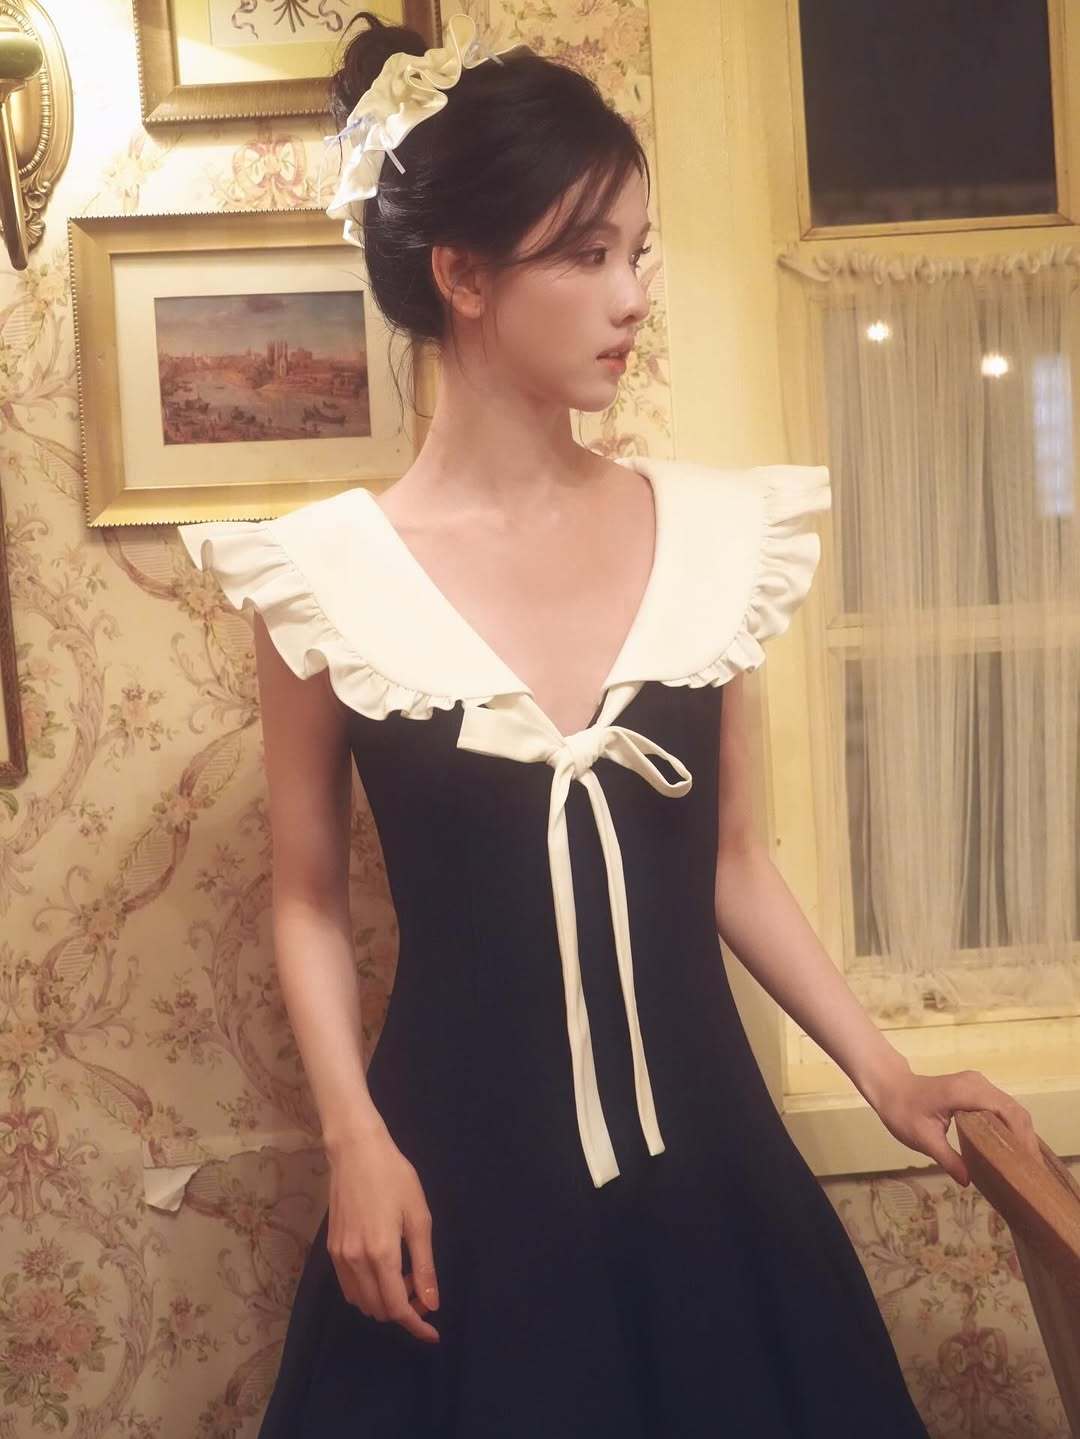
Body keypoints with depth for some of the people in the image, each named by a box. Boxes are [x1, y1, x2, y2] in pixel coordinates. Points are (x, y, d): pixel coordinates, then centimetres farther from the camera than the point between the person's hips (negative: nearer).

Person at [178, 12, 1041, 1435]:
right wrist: (357, 1142, -10)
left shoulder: (713, 530, -1)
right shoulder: (330, 570, -9)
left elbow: (730, 859, 7)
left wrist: (883, 1070, 2)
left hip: (701, 1148, 3)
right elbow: (309, 897, 0)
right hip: (460, 1166, -2)